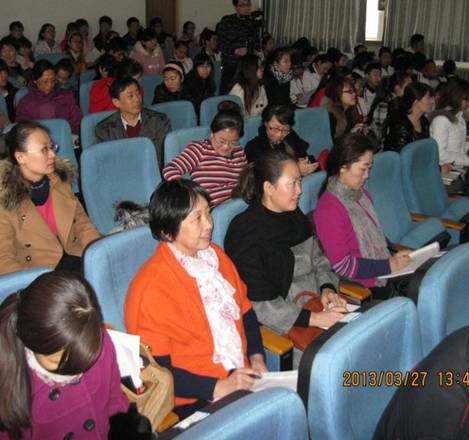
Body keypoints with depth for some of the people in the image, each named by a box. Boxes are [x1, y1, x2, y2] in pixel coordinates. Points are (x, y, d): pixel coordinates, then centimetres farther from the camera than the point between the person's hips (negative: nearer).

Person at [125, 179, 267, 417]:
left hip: (242, 378, 7)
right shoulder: (150, 287, -15)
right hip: (195, 399, -7)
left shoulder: (216, 255, 8)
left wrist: (257, 357, 3)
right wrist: (218, 387, -18)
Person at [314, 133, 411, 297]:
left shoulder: (362, 195, 14)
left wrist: (397, 256, 5)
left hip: (383, 276, 8)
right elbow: (342, 266, -16)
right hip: (361, 290, -8)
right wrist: (389, 265, -15)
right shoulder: (329, 208, -16)